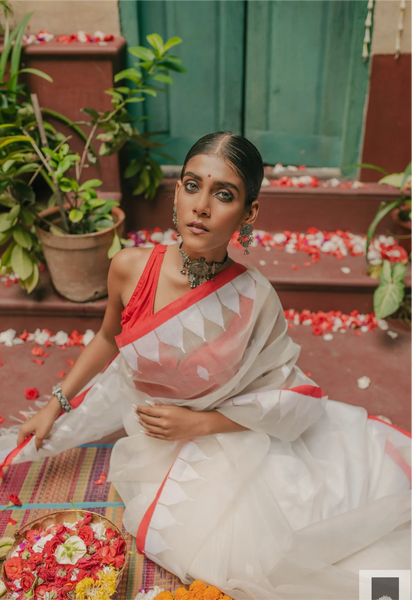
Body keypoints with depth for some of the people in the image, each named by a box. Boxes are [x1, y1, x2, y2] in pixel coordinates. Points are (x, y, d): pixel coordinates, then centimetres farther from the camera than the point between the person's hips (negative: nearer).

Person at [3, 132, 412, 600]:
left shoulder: (255, 301, -25)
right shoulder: (130, 269, -19)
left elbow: (287, 394, -12)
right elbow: (108, 338, 2)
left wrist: (198, 423, -18)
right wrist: (56, 403, 6)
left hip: (221, 436, -2)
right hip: (144, 429, 3)